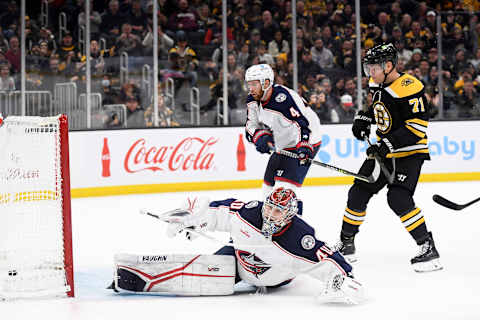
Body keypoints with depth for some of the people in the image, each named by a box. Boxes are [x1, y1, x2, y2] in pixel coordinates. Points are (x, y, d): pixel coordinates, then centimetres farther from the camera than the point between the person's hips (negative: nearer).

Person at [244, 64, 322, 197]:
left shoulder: (283, 98, -29)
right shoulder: (253, 99, -2)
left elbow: (305, 122, -32)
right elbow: (251, 126, 3)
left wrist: (305, 146, -42)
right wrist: (260, 137, -17)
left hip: (305, 144, -9)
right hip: (282, 147, 9)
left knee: (283, 188, -21)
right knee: (268, 186, 15)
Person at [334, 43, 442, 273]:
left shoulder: (409, 88, -23)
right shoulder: (377, 84, 4)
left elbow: (418, 126, -26)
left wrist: (388, 145, -30)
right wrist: (364, 118, 7)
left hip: (410, 153, -9)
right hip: (384, 150, 9)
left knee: (398, 198, -23)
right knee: (358, 193, 8)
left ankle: (429, 249, -16)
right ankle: (345, 244, 25)